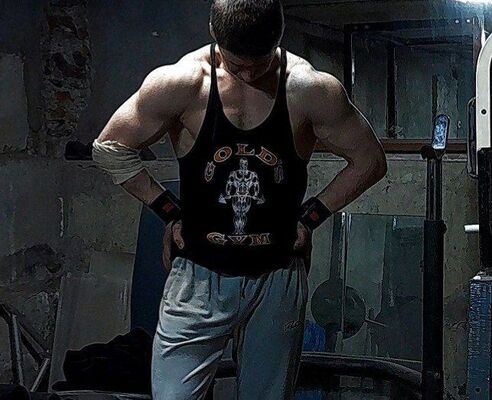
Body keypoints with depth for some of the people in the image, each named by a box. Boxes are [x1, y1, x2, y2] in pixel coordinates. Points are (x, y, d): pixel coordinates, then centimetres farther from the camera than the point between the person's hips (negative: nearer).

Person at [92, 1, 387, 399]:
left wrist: (309, 217, 0)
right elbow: (109, 148, 1)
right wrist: (169, 212, 0)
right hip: (198, 276, -1)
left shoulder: (313, 90, -12)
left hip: (278, 280, 1)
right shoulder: (178, 83, -13)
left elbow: (369, 161, 3)